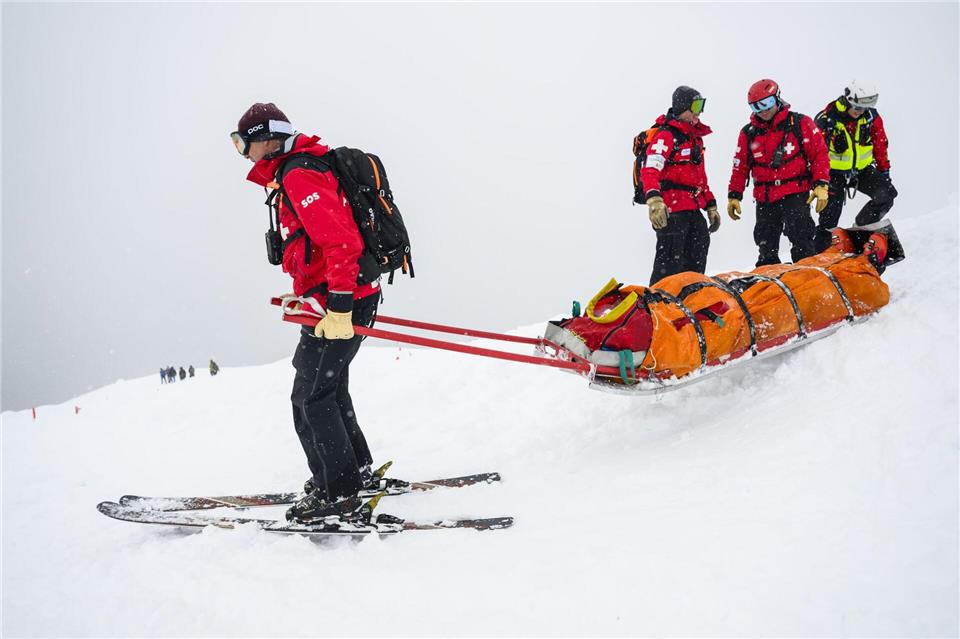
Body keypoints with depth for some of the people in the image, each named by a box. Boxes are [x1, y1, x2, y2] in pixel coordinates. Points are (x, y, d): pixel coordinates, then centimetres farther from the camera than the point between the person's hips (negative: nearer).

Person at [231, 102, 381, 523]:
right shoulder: (296, 171, 18)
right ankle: (356, 470, 33)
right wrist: (309, 290, 28)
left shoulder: (298, 176, -16)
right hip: (341, 297, 11)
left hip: (339, 303, -11)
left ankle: (338, 495, 2)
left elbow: (341, 241, -26)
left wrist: (338, 308, -27)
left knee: (311, 397, -5)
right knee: (328, 387, 21)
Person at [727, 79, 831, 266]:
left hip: (795, 195, -4)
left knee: (801, 243, -15)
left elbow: (819, 153, -1)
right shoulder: (748, 133, 9)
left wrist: (820, 185, -10)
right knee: (767, 250, 9)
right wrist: (734, 196, 9)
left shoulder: (800, 124, -1)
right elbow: (740, 168, 14)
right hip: (764, 199, 4)